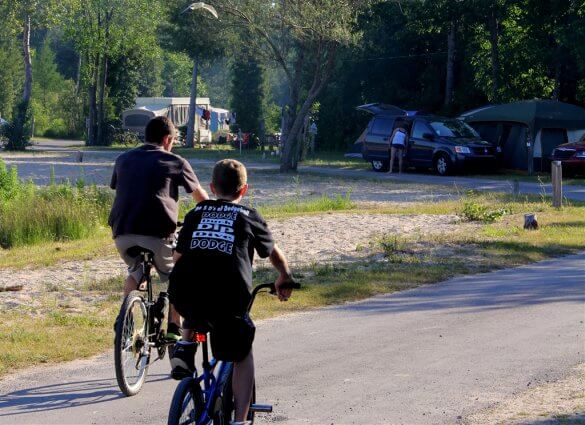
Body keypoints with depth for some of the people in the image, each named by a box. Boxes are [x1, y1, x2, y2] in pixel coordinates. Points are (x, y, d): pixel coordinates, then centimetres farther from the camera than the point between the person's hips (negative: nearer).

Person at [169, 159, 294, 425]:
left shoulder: (196, 213, 24)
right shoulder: (248, 217, 20)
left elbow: (178, 255, 31)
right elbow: (274, 254, 35)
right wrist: (284, 280, 55)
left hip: (183, 294, 2)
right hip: (227, 297, -2)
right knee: (242, 356, 19)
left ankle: (185, 349, 19)